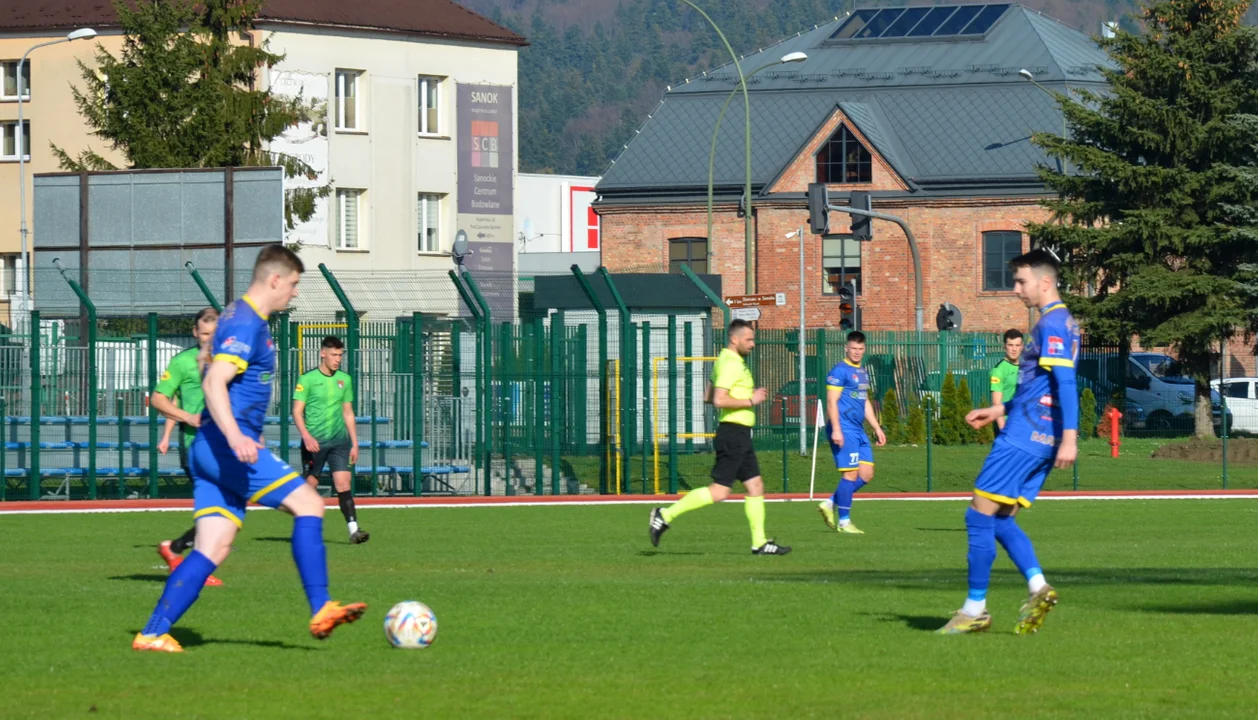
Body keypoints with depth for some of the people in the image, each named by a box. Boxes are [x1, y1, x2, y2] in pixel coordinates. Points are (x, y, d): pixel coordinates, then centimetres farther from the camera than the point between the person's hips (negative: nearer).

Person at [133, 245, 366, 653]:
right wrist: (235, 437, -36)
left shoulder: (240, 320, 20)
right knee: (309, 505, -9)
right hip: (227, 447, -10)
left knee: (213, 550, 3)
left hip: (212, 450, 10)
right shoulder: (246, 325, -12)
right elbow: (213, 383, -24)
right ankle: (321, 611, -11)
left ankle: (153, 633, -3)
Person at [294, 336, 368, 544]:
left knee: (343, 483, -11)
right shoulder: (307, 379, -3)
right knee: (310, 485, 4)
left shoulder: (344, 380, 11)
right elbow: (297, 411, -6)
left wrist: (354, 443, 14)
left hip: (339, 441, 3)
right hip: (314, 441, -3)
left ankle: (353, 530, -19)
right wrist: (306, 436, -20)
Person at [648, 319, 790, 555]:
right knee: (719, 491, -10)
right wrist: (750, 400, -16)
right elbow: (719, 401, -25)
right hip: (733, 432, -11)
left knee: (755, 486, 8)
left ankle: (760, 542, 9)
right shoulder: (730, 364, -15)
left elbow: (709, 396, 23)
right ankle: (666, 515, -5)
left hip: (740, 437, 11)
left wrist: (749, 397, 18)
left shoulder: (731, 362, 17)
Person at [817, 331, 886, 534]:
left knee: (867, 475, 5)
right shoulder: (840, 371, -8)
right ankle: (844, 521, -2)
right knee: (851, 474, -9)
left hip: (859, 430, 9)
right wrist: (836, 429, -21)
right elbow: (832, 402, -13)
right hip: (844, 429, -9)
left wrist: (877, 428, 23)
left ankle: (830, 503, 13)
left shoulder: (862, 372, 19)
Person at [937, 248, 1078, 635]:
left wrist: (1069, 437, -28)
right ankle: (1038, 587, -7)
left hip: (1023, 438, -10)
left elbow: (1065, 383, -22)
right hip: (1042, 440, 10)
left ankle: (975, 609, -2)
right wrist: (999, 410, 30)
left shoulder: (1051, 323, -13)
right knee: (1000, 520, 11)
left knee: (980, 516, -4)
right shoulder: (1063, 322, 18)